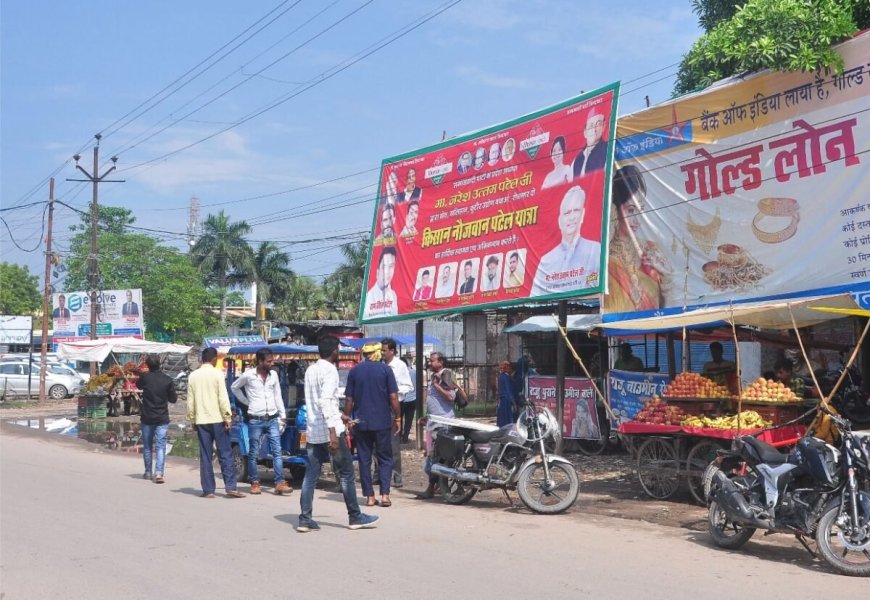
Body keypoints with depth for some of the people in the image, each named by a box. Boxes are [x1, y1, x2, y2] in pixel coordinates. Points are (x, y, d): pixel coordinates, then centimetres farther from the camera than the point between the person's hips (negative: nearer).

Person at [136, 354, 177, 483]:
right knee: (161, 446, -1)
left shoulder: (144, 377, -6)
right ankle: (159, 473, -14)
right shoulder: (168, 380, -7)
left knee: (147, 446, 15)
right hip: (162, 419, -1)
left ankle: (148, 472, 24)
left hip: (147, 418, 1)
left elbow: (138, 385, 17)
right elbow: (173, 399, 0)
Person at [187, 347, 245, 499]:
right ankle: (231, 487, -4)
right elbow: (223, 398, -10)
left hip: (201, 420, 4)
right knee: (225, 454, 0)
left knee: (205, 456, 6)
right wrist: (227, 418, -6)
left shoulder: (193, 376, 7)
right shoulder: (217, 373, -6)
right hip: (217, 419, -4)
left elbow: (190, 401, 8)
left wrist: (192, 419, 15)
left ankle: (208, 490, 4)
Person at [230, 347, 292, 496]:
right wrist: (246, 402, 5)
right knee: (254, 453, 5)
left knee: (277, 451, -5)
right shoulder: (248, 375, -6)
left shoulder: (273, 375, 6)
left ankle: (280, 483, -7)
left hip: (272, 419, 3)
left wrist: (282, 417, 9)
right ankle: (254, 483, 16)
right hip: (255, 420, -3)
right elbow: (234, 387, 10)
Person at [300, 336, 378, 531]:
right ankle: (355, 517, 10)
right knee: (346, 474, 3)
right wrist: (333, 433, -26)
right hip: (329, 430, -7)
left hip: (313, 431, 8)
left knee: (311, 476, 6)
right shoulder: (330, 370, -12)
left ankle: (305, 519, 4)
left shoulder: (310, 370, 13)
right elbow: (325, 401, -23)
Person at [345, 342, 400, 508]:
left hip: (361, 422, 2)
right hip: (382, 421, -2)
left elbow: (349, 399, 3)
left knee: (364, 459, 8)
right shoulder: (385, 370, -3)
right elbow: (393, 397, -6)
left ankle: (369, 496, 8)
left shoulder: (354, 371, 3)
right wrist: (397, 418, 3)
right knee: (385, 458, 7)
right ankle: (385, 494, -2)